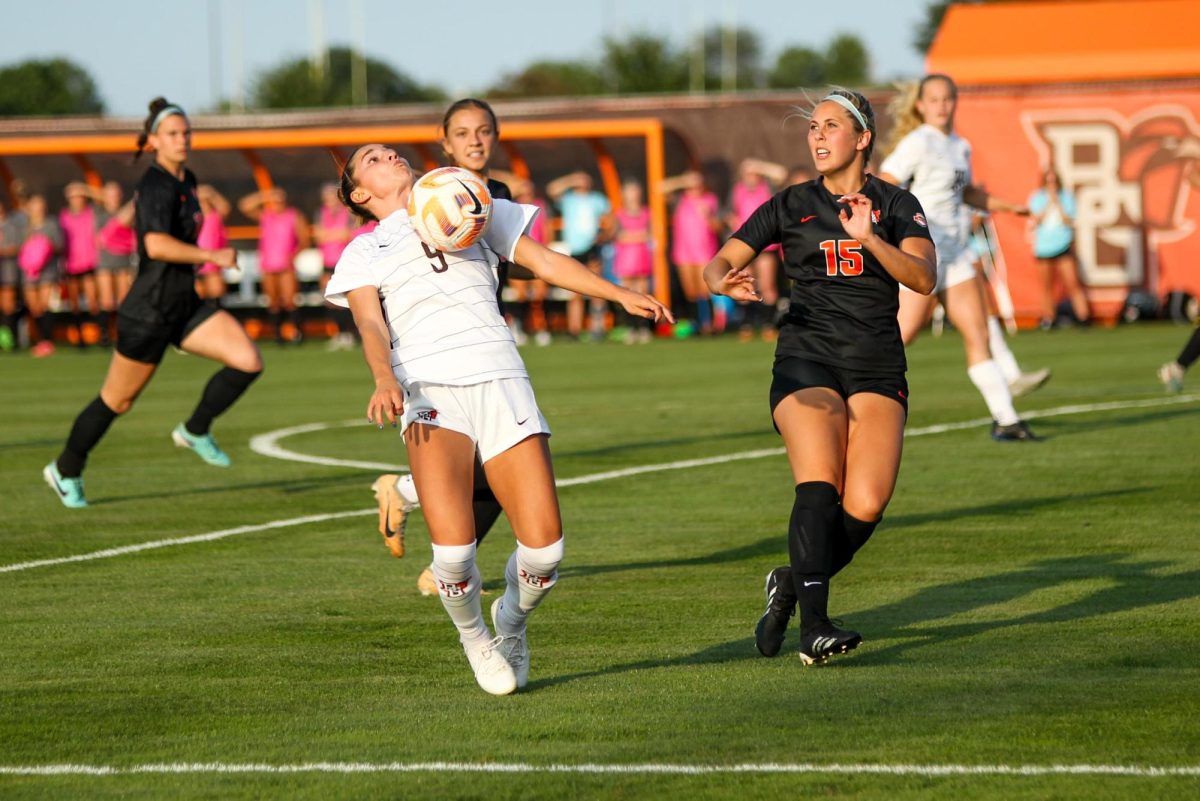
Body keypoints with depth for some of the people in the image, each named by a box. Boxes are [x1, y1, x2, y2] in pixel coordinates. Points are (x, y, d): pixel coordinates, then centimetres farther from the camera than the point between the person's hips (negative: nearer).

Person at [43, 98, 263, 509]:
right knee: (117, 400, 8)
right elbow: (157, 245, -37)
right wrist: (213, 257, -32)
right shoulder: (155, 186, -20)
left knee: (248, 361, -10)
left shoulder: (186, 180, 8)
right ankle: (66, 471, 28)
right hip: (148, 313, -8)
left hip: (185, 306, 8)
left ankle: (195, 430, 9)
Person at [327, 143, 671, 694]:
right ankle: (474, 638, 9)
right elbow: (371, 324, 3)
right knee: (453, 550, -22)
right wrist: (385, 379, -18)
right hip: (429, 389, -2)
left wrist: (621, 296, 14)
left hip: (501, 379, 2)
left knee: (543, 550, -12)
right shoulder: (362, 253, 20)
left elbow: (544, 261, 27)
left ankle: (512, 621, 21)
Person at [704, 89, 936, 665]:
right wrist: (726, 282, -15)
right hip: (806, 359, -1)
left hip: (878, 369, 1)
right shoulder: (790, 206, 11)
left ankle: (791, 585, 10)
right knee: (819, 487, -23)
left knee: (866, 506, -15)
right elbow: (719, 264, 9)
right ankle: (813, 625, -29)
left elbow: (924, 278, -6)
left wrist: (870, 238, -21)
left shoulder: (896, 205, 9)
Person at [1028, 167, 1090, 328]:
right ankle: (1048, 318, 16)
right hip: (1043, 247, 2)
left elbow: (1069, 221, -5)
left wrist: (1057, 202, -12)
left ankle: (1083, 318, -12)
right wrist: (1049, 203, -11)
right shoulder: (1037, 198, 4)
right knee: (1046, 286, 6)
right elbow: (1035, 221, -3)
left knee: (1072, 283, -10)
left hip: (1063, 246, -2)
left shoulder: (1066, 197, 2)